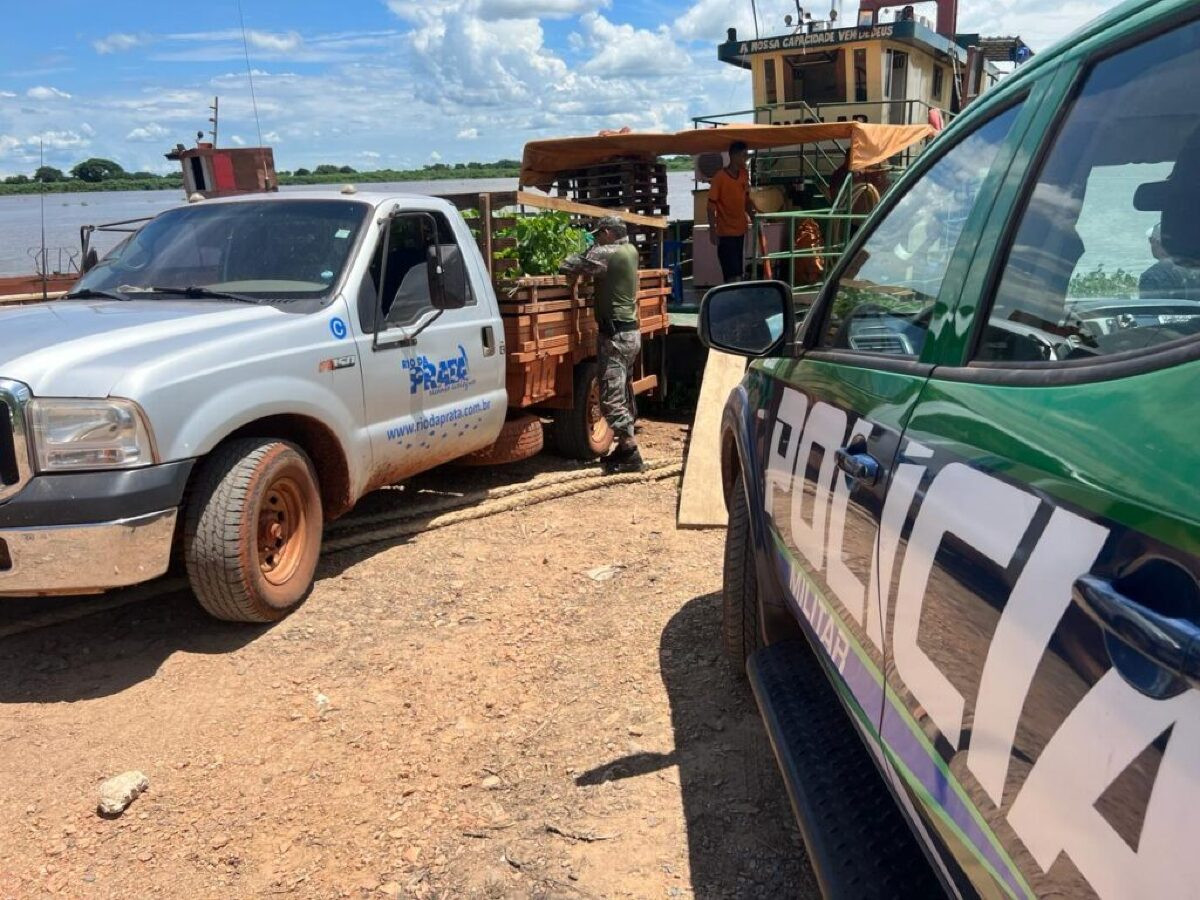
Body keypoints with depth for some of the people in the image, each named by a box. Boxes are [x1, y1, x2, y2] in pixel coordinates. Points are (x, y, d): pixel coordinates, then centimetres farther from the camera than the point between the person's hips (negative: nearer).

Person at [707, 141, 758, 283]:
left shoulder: (744, 175, 6)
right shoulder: (719, 178, -13)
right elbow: (711, 205, -12)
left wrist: (752, 213, 1)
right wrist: (712, 230, -16)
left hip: (740, 230, 6)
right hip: (725, 232, -6)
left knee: (737, 271, 10)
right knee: (732, 273, -9)